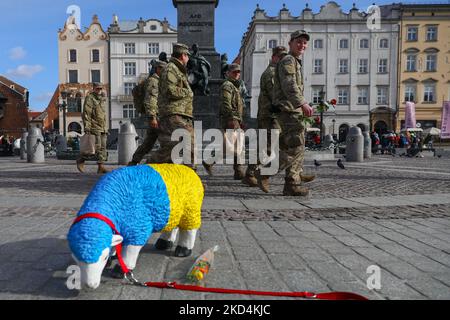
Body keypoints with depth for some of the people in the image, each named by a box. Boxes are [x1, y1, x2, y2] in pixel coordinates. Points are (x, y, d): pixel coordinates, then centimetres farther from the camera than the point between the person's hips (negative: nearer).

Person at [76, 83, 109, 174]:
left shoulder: (102, 99, 20)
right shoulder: (89, 98, -4)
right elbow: (86, 114, -12)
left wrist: (106, 129, 21)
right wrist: (87, 127, -19)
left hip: (103, 128, 8)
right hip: (94, 127, -8)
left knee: (103, 148, 2)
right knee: (96, 147, -9)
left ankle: (101, 167, 3)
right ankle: (80, 160, 7)